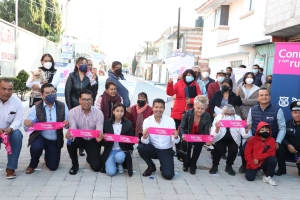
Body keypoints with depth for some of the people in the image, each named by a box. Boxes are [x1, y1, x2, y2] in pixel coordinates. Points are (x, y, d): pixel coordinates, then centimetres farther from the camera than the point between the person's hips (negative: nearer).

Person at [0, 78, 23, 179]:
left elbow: (18, 120, -10)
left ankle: (11, 167, -15)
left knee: (17, 135, -30)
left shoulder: (17, 101, -10)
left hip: (9, 131, 1)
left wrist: (10, 129, -32)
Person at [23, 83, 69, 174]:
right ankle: (33, 164, 2)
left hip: (55, 140, 2)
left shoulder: (62, 106, -5)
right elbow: (27, 128, -12)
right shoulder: (36, 107, -9)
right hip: (40, 137, -1)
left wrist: (68, 124, -31)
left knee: (53, 167, 0)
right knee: (36, 147, -35)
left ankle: (48, 155, 37)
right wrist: (27, 124, -36)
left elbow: (69, 124, -7)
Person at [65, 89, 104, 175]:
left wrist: (99, 137, -49)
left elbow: (99, 131, -25)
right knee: (70, 142, -35)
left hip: (92, 140, 0)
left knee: (96, 167, -11)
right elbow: (72, 129, -26)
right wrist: (70, 135, -50)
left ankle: (90, 157, 30)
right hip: (79, 138, 0)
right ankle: (75, 164, -4)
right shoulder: (73, 112, -17)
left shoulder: (98, 113, -18)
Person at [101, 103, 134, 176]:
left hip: (122, 150, 0)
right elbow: (103, 142, -1)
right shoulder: (107, 123, -1)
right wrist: (105, 139, -19)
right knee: (110, 172, -20)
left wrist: (131, 140, -11)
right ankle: (114, 162, 17)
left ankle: (120, 164, 2)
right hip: (110, 150, 0)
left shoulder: (128, 124, 0)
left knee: (119, 157, -36)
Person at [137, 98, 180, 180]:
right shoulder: (147, 121, -10)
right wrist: (144, 137, -38)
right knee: (141, 147, -28)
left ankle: (163, 167, 22)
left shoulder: (170, 120, -10)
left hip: (166, 150, -1)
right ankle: (151, 166, 3)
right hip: (153, 149, 2)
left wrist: (176, 137, -36)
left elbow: (175, 141, -12)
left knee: (168, 175, -19)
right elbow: (145, 142, -15)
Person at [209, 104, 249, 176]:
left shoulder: (237, 118, -20)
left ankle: (229, 166, 1)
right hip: (221, 139, -1)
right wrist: (217, 128, -49)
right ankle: (215, 165, -1)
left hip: (233, 139, 1)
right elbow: (213, 136, -29)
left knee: (234, 149, -25)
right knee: (219, 148, -27)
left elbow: (244, 135, -23)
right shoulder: (218, 118, -23)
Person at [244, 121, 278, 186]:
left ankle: (267, 177, -10)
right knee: (250, 177, -23)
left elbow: (271, 153, -11)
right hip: (253, 164, -1)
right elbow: (247, 154, -3)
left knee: (273, 159, -29)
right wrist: (252, 164, -14)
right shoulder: (252, 139, -3)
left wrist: (258, 158, -18)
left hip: (264, 162, 1)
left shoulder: (272, 140, -3)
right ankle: (255, 170, 13)